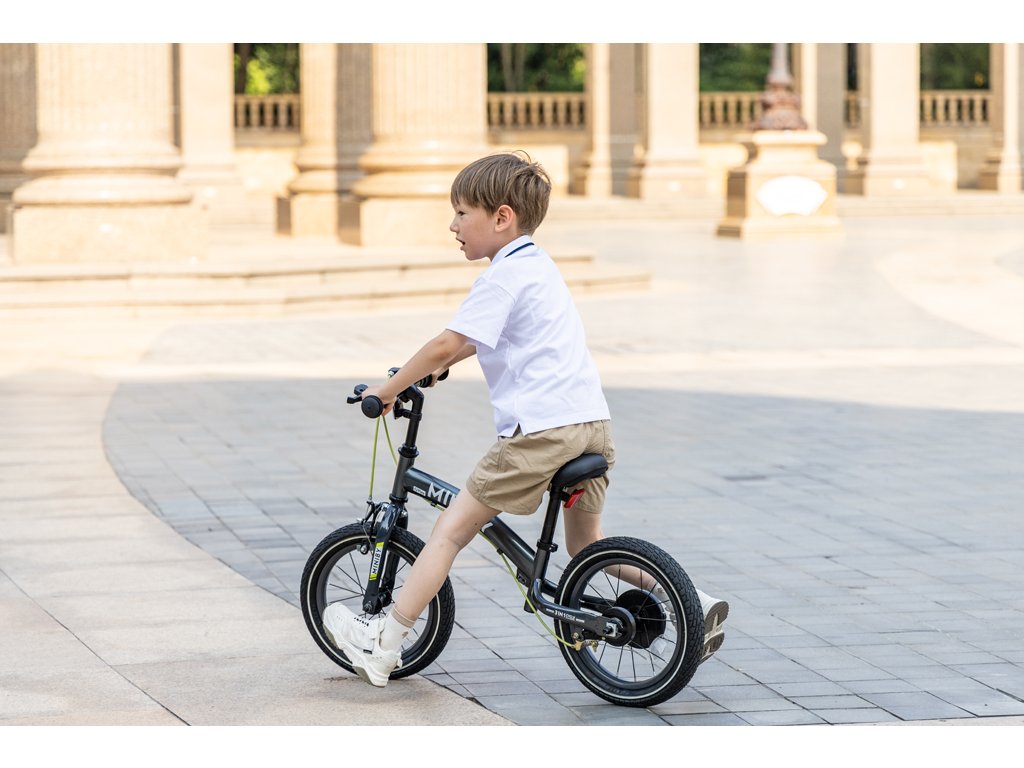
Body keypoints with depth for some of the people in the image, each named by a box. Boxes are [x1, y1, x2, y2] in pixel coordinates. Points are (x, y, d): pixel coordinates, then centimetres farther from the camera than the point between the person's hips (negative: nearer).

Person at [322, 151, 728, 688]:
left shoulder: (503, 277, -8)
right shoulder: (537, 266, 22)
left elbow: (445, 345, -14)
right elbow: (476, 341, 37)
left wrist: (388, 390, -3)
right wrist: (435, 369, 38)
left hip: (541, 428, -9)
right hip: (592, 421, 9)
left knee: (452, 527, -3)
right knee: (585, 545, 23)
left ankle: (382, 645, -1)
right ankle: (697, 604, 13)